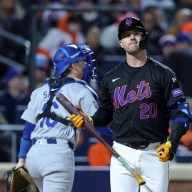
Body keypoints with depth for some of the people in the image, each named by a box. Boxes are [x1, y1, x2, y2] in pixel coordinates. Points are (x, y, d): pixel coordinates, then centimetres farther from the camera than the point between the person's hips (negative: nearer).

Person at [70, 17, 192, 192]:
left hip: (155, 154, -2)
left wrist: (173, 142, -16)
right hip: (122, 153, 2)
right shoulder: (111, 78, 11)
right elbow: (106, 112, 20)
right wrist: (90, 121, -2)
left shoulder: (162, 73, 1)